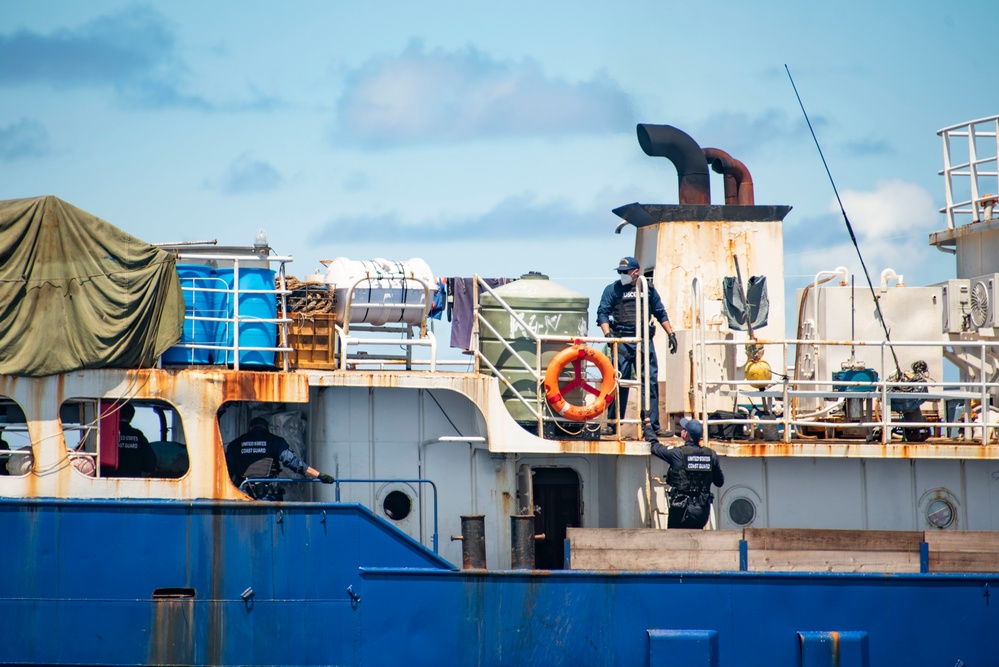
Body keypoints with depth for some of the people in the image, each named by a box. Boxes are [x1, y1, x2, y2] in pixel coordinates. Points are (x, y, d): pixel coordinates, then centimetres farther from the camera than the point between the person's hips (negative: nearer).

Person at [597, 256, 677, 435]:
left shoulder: (648, 289, 14)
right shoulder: (612, 290, 8)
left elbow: (660, 313, 20)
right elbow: (602, 313, 1)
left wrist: (671, 334, 13)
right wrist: (607, 334, -14)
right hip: (622, 341, -2)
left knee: (651, 382, -1)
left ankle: (653, 425, 1)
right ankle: (613, 424, 1)